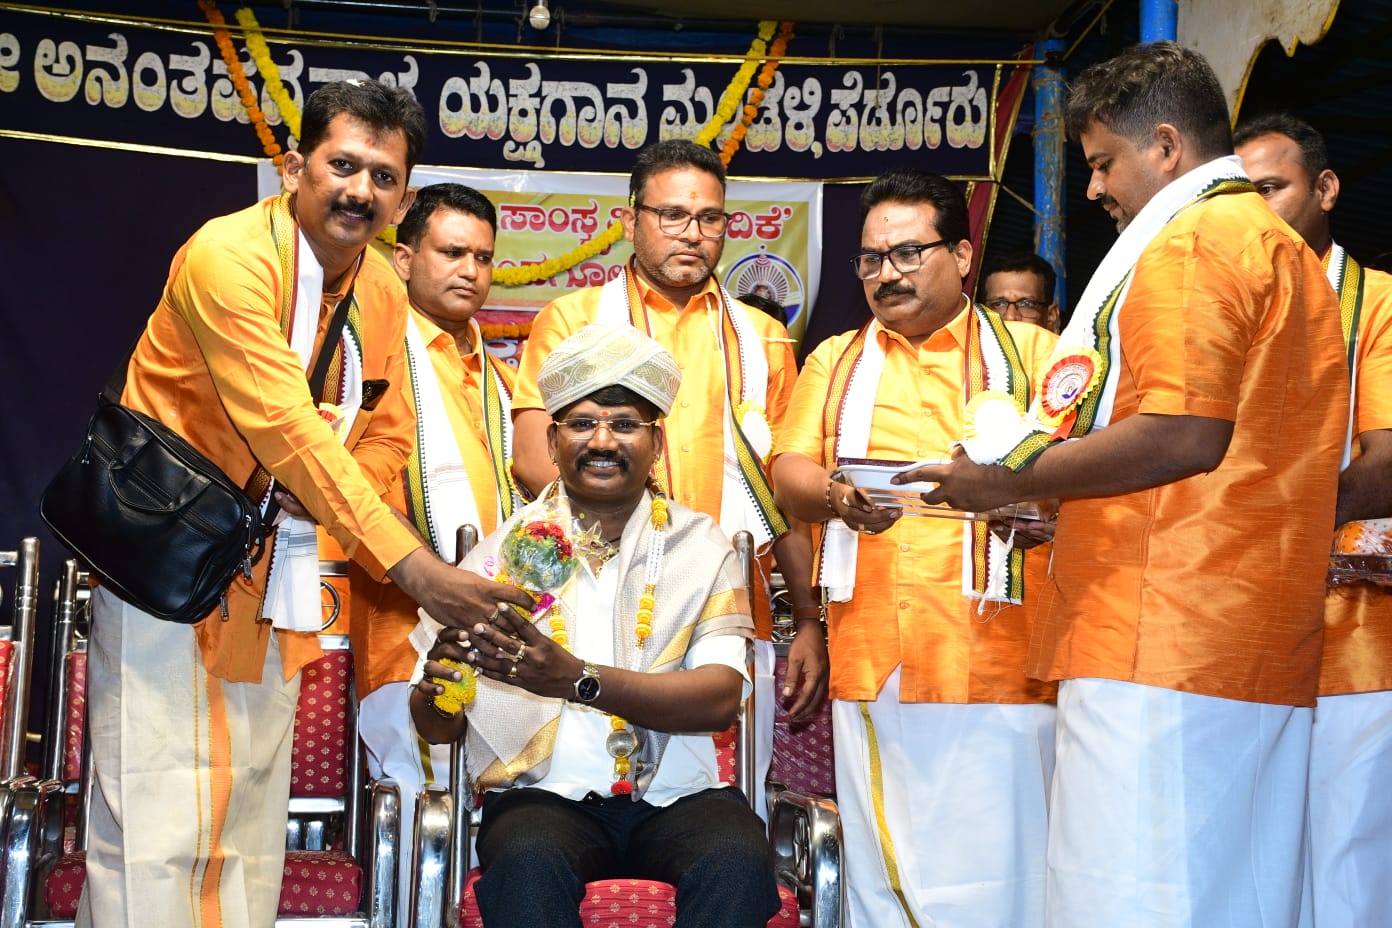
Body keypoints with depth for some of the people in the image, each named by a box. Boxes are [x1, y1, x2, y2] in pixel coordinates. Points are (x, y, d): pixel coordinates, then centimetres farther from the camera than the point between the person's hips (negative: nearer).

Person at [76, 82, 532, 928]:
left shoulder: (383, 291, 5)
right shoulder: (229, 256, -18)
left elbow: (386, 434, 10)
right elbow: (283, 425, -27)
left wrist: (309, 498, -14)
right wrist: (412, 565, -31)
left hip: (277, 567, 7)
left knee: (253, 819, 10)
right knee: (164, 821, -8)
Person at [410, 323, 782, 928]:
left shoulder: (700, 545, 8)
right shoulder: (502, 551, 7)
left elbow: (722, 697, -8)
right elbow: (439, 727, 6)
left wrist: (576, 679, -22)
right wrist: (438, 687, -19)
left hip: (678, 795, 1)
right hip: (543, 793, 0)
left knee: (738, 865, -31)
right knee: (527, 867, -33)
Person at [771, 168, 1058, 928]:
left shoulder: (1030, 351, 13)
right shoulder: (835, 360, 21)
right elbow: (788, 472, 10)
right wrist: (839, 497, -12)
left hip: (997, 659, -2)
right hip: (873, 660, 2)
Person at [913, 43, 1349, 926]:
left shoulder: (1190, 241, -6)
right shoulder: (1287, 250, 24)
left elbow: (1181, 436, -18)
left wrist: (1011, 480, -7)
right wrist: (1060, 508, 22)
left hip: (1161, 641, -10)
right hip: (1266, 655, 10)